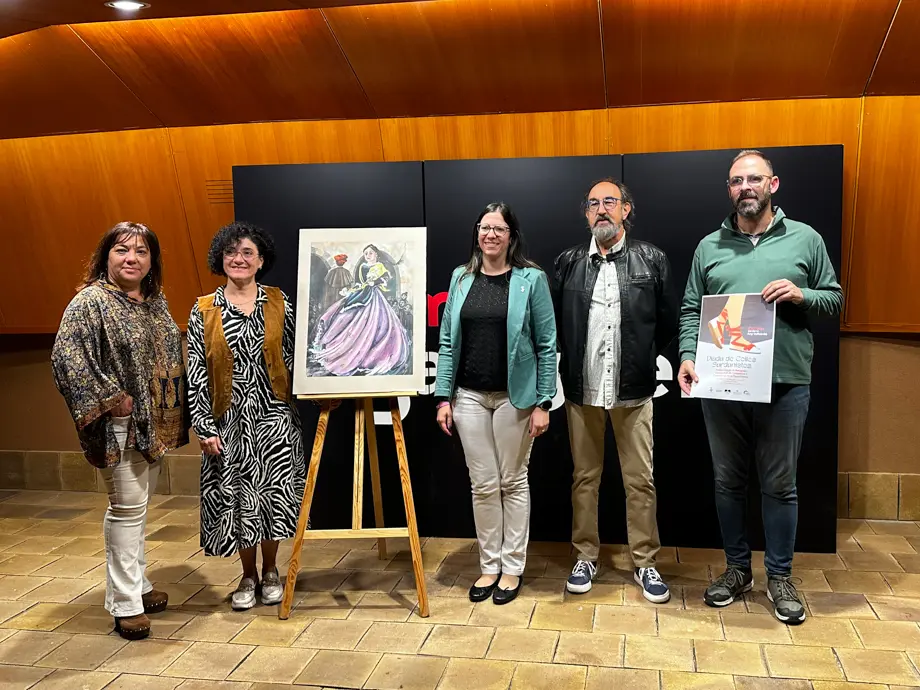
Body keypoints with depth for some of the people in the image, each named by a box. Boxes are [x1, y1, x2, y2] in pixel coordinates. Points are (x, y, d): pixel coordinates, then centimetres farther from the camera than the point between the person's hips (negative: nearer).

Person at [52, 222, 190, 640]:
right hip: (120, 426, -7)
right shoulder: (90, 301, -11)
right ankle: (125, 603, 7)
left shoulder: (155, 302, 12)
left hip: (154, 424, 7)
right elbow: (65, 357, -19)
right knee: (127, 507, -3)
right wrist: (110, 399, -19)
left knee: (139, 505, 16)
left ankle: (136, 583, 30)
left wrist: (174, 415, 12)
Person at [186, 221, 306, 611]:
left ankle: (270, 572, 27)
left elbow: (293, 359, 3)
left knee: (272, 494, 4)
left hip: (274, 416, 0)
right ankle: (248, 577, 27)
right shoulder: (204, 310, 1)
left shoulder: (279, 303, 2)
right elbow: (195, 373, -1)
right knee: (237, 497, 7)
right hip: (229, 419, 0)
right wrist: (205, 428, -5)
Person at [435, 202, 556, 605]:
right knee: (483, 485, 8)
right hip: (470, 396, 3)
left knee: (513, 482, 9)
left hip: (514, 396, -3)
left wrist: (543, 402, -9)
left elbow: (546, 344, -5)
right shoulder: (462, 278, 6)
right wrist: (443, 397, 1)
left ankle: (513, 567, 22)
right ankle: (489, 565, 23)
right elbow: (447, 341, 6)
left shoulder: (531, 279, -4)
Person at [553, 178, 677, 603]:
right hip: (581, 389, 1)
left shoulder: (651, 260, 1)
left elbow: (668, 320, 5)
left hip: (633, 390, -1)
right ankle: (586, 556, 26)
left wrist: (644, 358, 7)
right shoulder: (568, 262, 4)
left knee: (640, 481, 5)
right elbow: (554, 321, 9)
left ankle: (645, 563, 20)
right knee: (584, 477, 11)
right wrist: (576, 361, 8)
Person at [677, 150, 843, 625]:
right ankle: (737, 569, 28)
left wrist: (800, 295, -12)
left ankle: (779, 577, 24)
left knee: (780, 485, 8)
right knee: (728, 480, 12)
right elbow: (690, 309, 6)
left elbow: (834, 299, 8)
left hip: (785, 383, -1)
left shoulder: (805, 239, 5)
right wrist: (688, 356, -9)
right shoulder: (710, 246, 8)